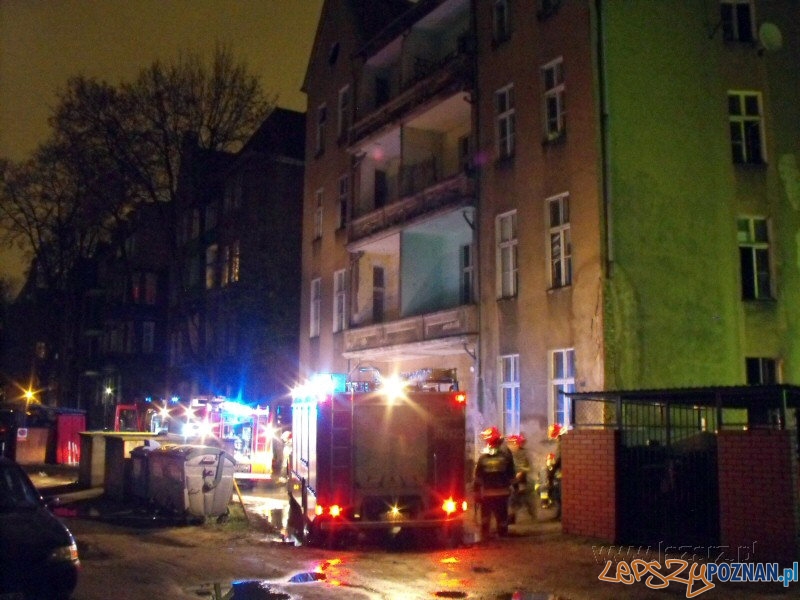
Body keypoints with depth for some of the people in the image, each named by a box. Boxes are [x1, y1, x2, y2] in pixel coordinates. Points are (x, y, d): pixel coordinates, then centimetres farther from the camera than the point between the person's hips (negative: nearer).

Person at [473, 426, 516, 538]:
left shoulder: (482, 456, -6)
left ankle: (484, 538, 14)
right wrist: (509, 484, 16)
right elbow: (512, 473, 0)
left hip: (486, 493, 0)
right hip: (502, 492, 0)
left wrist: (476, 492, 1)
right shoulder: (506, 454, -7)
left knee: (485, 518, 13)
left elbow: (477, 477, -6)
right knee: (502, 517, 10)